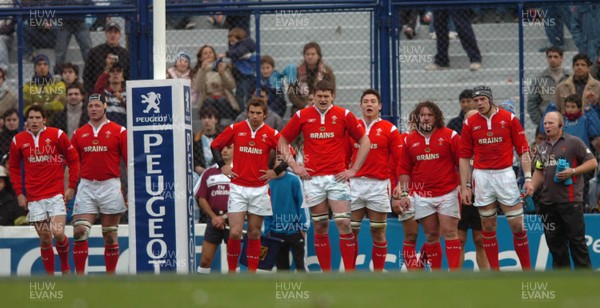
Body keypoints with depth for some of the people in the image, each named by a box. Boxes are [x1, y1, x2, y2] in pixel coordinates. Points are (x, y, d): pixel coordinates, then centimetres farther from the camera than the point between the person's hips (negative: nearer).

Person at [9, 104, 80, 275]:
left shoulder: (57, 135, -3)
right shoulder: (18, 140, 4)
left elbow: (73, 159, 4)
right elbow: (14, 168, 16)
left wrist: (71, 186, -1)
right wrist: (19, 193, 8)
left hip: (56, 194, -2)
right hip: (34, 197, 2)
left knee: (58, 233, -14)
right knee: (45, 239, 3)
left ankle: (65, 267, 12)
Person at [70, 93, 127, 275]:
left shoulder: (118, 131, 1)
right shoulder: (79, 134, 10)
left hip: (110, 187, -2)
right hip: (86, 187, 2)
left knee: (110, 235, 2)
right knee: (79, 231, -10)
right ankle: (80, 276, -7)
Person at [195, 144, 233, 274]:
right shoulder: (209, 173, 12)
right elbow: (202, 199, 10)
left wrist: (224, 217, -8)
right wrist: (214, 217, -4)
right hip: (214, 221, 3)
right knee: (205, 259, 0)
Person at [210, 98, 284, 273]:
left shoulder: (271, 134, -1)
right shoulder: (235, 129, 0)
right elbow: (215, 145, 12)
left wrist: (276, 172, -3)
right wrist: (222, 166, 2)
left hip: (260, 190, 1)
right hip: (238, 188, -1)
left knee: (254, 233, 6)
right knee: (235, 232, -9)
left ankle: (252, 273, 12)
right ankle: (231, 271, 6)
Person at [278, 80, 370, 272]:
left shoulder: (344, 115, 1)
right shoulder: (302, 116, 5)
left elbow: (365, 141, 5)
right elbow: (282, 142, 14)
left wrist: (353, 170, -1)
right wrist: (294, 166, 4)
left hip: (337, 177, -2)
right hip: (312, 178, 2)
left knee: (343, 223, -10)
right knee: (320, 227, 5)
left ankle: (349, 271, -6)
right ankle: (326, 273, 10)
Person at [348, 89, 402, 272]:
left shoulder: (389, 129, 2)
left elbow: (399, 159, 1)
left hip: (378, 186, -2)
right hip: (355, 184, 2)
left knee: (378, 232, 1)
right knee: (350, 230, 0)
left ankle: (378, 273, 7)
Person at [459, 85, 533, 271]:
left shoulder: (509, 119, 0)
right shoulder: (470, 123, 5)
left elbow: (523, 150, 2)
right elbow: (464, 156, 9)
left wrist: (528, 178, -6)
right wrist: (465, 186, 4)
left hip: (505, 174, -2)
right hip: (481, 177, 2)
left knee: (517, 224, -4)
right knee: (488, 226, 5)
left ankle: (527, 269, 5)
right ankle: (495, 271, 10)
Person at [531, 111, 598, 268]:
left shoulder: (573, 142, -2)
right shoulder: (543, 147, 17)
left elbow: (592, 162, -5)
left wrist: (572, 171, -16)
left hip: (570, 201, -6)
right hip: (548, 201, 6)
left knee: (576, 240, -5)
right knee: (554, 240, 9)